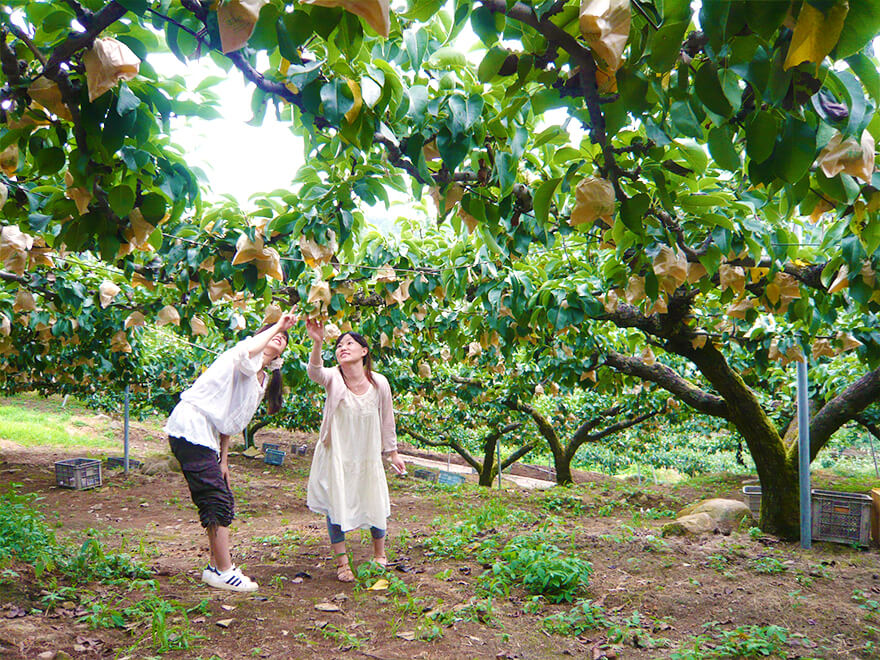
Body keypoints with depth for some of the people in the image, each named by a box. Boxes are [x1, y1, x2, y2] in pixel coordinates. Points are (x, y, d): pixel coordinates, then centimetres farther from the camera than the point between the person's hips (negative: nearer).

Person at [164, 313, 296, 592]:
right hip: (191, 429, -10)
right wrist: (277, 325, -22)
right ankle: (224, 572, -2)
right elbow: (246, 352, -35)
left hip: (206, 437, 10)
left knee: (222, 501, 13)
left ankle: (216, 566, 24)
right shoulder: (247, 356, -6)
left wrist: (223, 459, 14)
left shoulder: (263, 381, 20)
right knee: (217, 501, -9)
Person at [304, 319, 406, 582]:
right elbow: (315, 372, -40)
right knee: (336, 506, 2)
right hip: (336, 455, -1)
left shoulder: (378, 383, -11)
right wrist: (317, 343, -59)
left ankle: (379, 555, 36)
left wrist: (393, 453, 9)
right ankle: (341, 562, 20)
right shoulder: (334, 378, -16)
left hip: (367, 456, 1)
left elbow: (387, 420, 1)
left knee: (375, 506, 10)